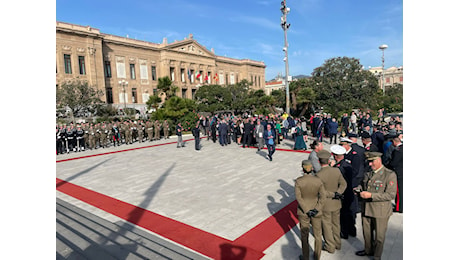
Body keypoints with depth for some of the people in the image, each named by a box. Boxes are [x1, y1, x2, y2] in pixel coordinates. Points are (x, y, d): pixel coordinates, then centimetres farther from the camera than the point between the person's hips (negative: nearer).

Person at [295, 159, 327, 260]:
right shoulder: (318, 180, -13)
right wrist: (316, 209, -11)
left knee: (304, 235, 17)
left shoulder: (299, 181, -18)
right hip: (317, 213, 2)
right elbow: (323, 196, -13)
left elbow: (298, 197, -17)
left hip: (303, 212, -1)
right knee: (317, 234, 21)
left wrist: (306, 210, -13)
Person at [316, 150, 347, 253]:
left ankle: (330, 246, 29)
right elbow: (343, 184, -2)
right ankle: (337, 243, 41)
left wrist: (333, 194, -15)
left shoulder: (319, 175, -26)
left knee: (327, 225, 14)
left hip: (325, 205, -5)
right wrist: (338, 193, -12)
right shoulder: (337, 171, -10)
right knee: (336, 223, 24)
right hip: (336, 203, 5)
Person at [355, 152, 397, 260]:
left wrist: (371, 195, -26)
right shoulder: (368, 174, 6)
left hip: (380, 211, -6)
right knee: (367, 232, 20)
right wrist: (359, 190, -3)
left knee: (379, 236, 11)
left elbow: (390, 195, -20)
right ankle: (368, 250, 43)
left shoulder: (390, 175, -14)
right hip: (367, 209, 6)